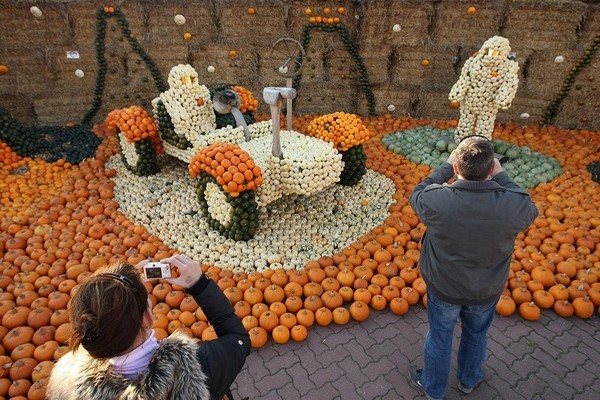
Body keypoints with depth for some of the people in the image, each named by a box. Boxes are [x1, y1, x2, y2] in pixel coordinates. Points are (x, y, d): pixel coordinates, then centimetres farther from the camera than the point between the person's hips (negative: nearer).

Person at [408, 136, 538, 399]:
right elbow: (529, 212, -2)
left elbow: (417, 196, -8)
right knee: (476, 335, 30)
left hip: (443, 288, -2)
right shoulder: (515, 205, -28)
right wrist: (501, 176, -2)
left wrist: (446, 167, -4)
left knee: (439, 337, 22)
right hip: (487, 291, 2)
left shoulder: (437, 200, -33)